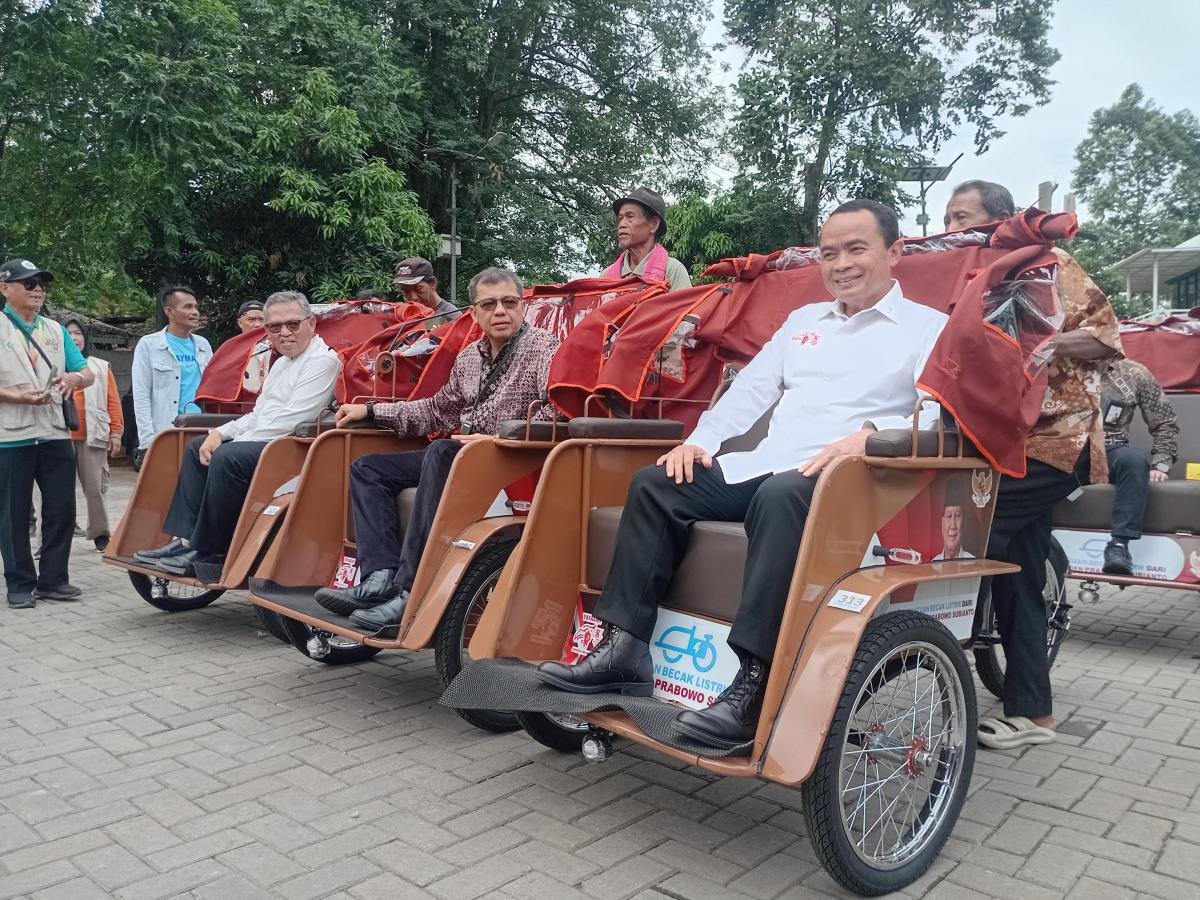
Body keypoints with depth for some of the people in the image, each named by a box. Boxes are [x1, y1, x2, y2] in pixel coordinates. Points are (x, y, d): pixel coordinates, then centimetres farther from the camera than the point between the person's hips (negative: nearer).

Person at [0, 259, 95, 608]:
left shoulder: (55, 330, 16)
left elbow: (86, 372, 12)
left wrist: (75, 377, -11)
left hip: (56, 434, 5)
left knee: (61, 509, 6)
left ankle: (53, 579, 17)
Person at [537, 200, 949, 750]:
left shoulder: (928, 328, 8)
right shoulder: (804, 319, 27)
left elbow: (936, 417, -8)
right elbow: (751, 388, 22)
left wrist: (869, 435, -27)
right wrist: (700, 440, 7)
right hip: (762, 465, 7)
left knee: (781, 496, -39)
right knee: (655, 484, -11)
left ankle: (754, 685, -39)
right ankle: (624, 646, -15)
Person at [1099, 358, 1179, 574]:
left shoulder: (1134, 374, 11)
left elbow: (1165, 424, 11)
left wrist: (1160, 465, -1)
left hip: (1112, 453, 1)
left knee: (1135, 458, -34)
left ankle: (1119, 543, -34)